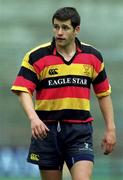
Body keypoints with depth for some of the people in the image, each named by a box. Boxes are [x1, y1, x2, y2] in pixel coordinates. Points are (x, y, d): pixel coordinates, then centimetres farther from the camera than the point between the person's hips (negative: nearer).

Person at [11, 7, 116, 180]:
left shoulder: (93, 56, 5)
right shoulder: (36, 56, -4)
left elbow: (103, 93, 13)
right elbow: (24, 90, -9)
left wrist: (110, 128, 9)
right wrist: (33, 117, -27)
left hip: (80, 130, 0)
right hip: (46, 129, 0)